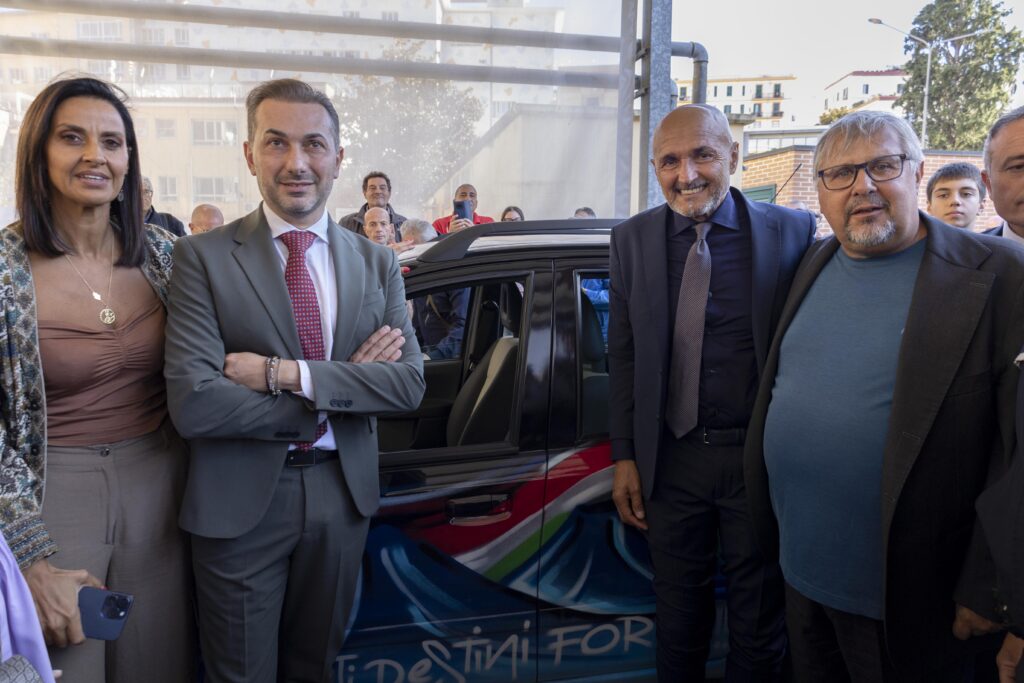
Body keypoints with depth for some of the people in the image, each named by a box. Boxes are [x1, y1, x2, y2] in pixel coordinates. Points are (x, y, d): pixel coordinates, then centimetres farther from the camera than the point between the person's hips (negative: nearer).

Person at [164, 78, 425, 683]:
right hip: (240, 499, -3)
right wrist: (343, 388, -16)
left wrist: (287, 374, -20)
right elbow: (194, 404, -19)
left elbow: (409, 383, -8)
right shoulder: (204, 257, -9)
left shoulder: (377, 262, 2)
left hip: (342, 496, 4)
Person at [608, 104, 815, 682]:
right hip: (669, 459, 2)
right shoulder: (632, 239, 1)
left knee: (760, 624, 16)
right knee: (678, 618, 19)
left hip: (761, 459, -1)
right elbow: (623, 355, 4)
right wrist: (625, 456, 2)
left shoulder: (792, 232, -7)